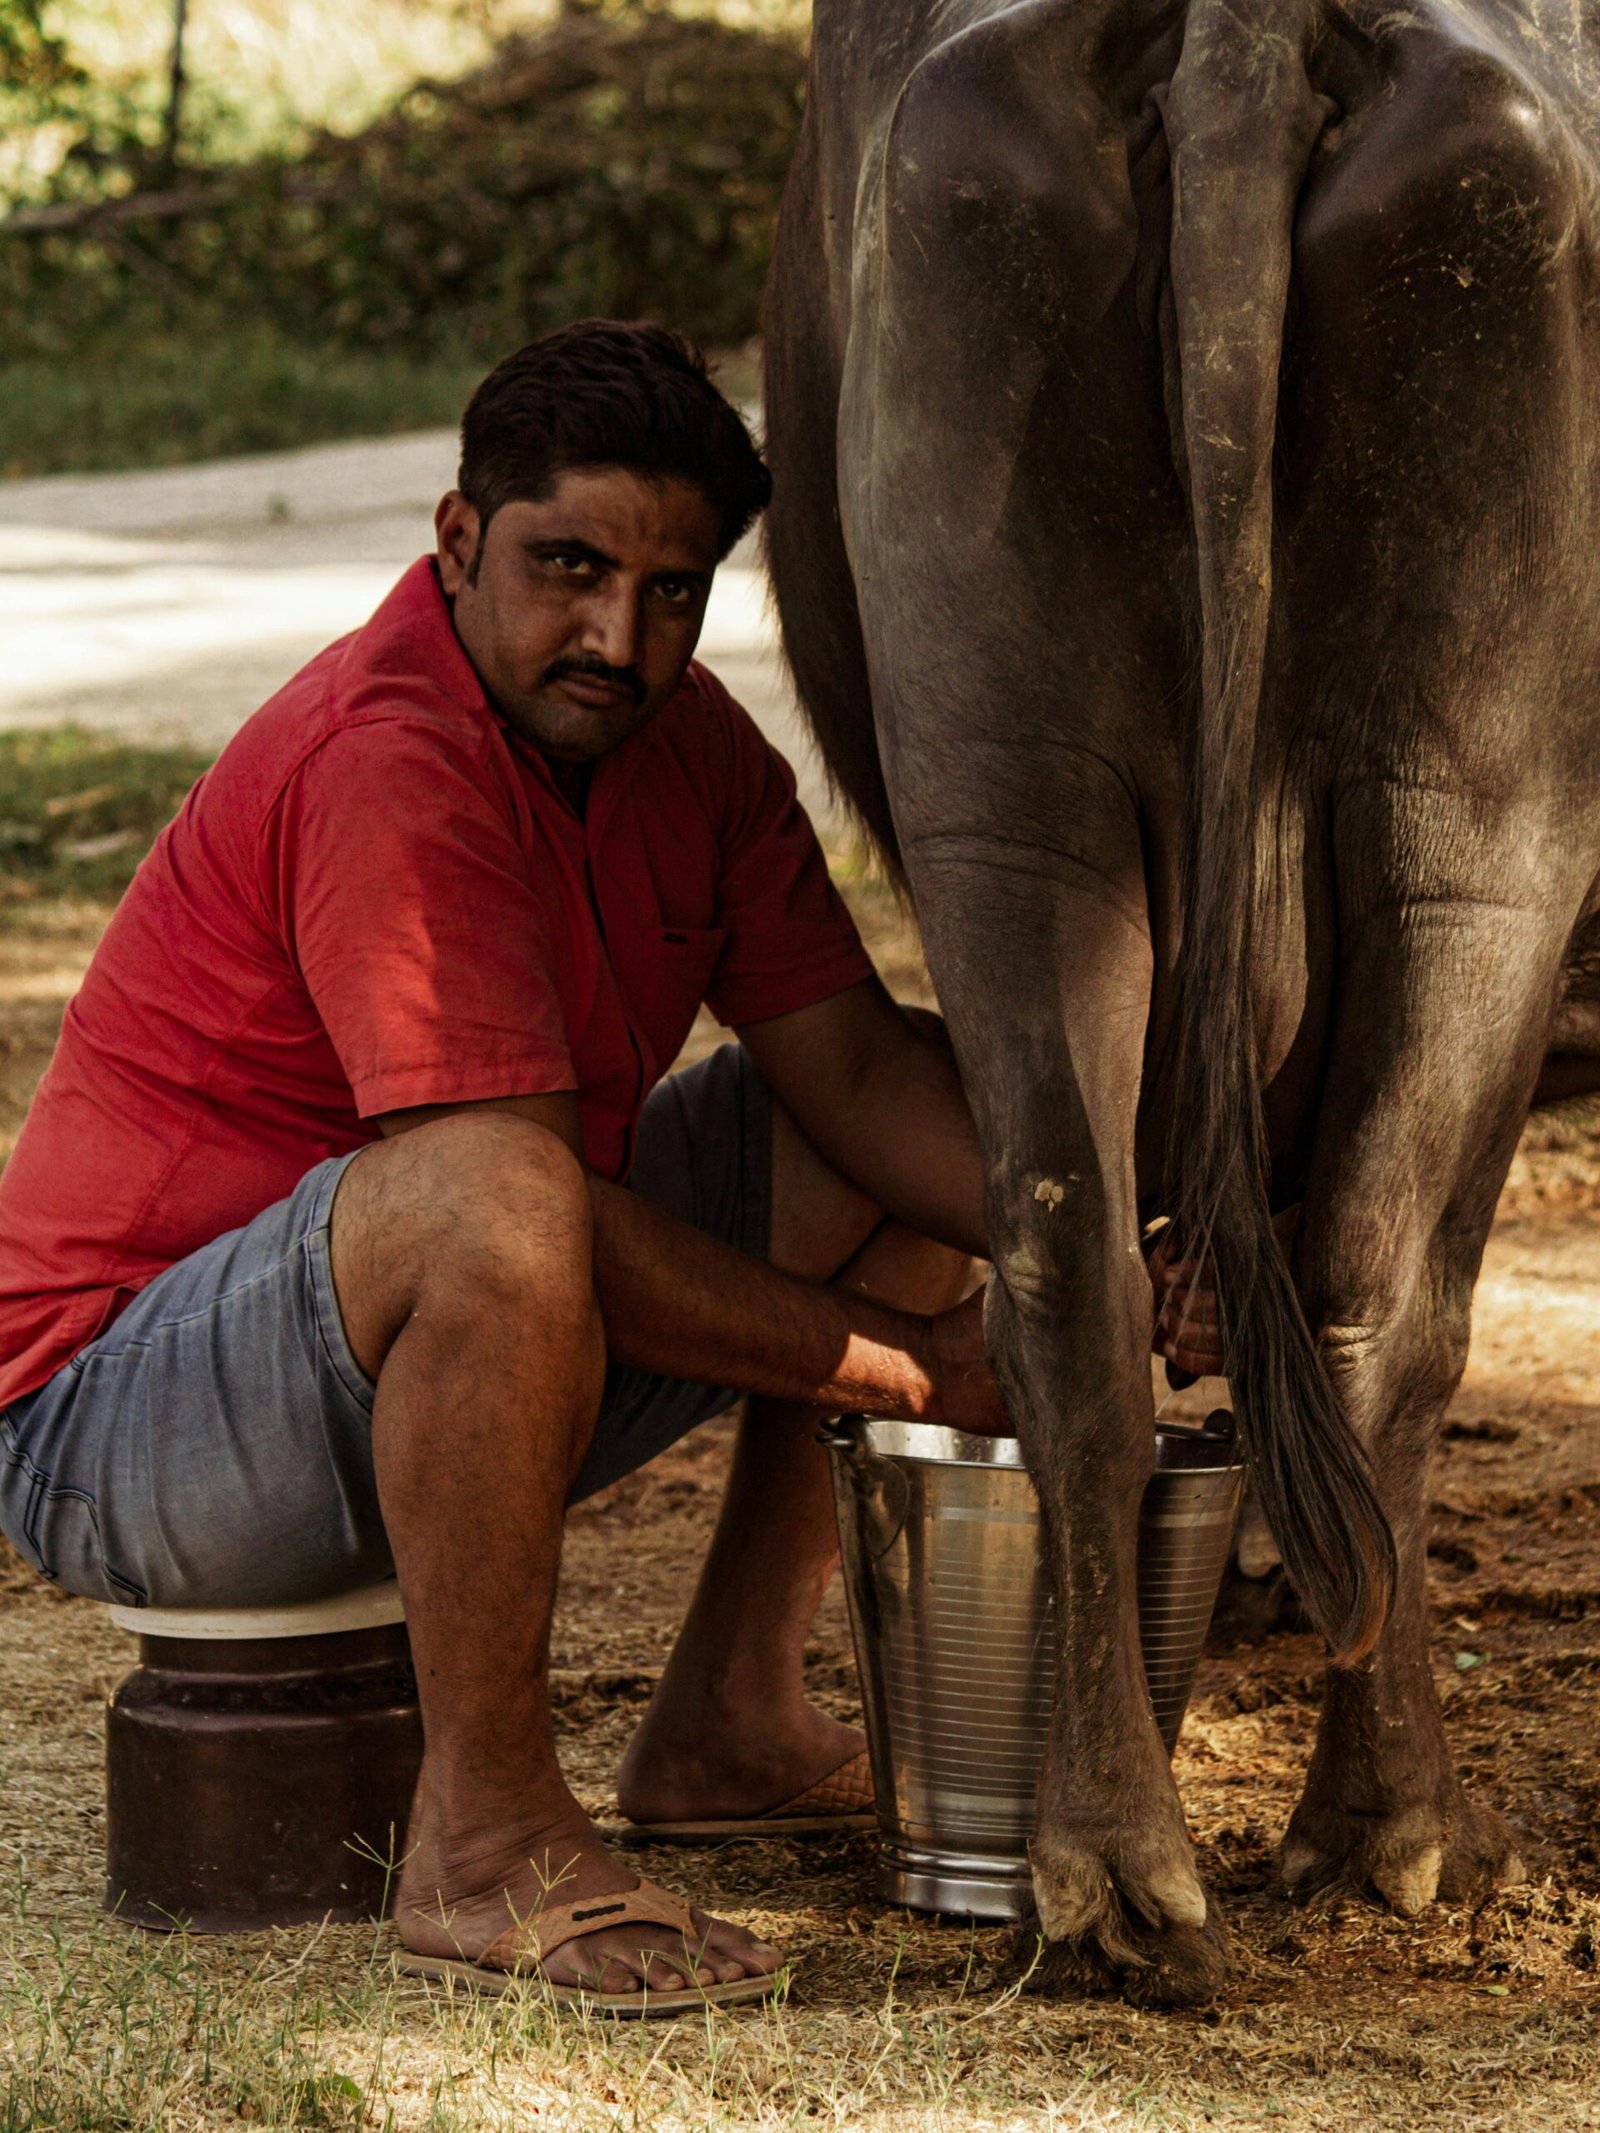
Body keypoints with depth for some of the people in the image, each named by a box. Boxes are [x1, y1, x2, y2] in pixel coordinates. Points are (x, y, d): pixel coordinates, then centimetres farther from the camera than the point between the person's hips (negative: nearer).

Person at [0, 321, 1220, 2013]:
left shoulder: (675, 738, 3)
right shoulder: (388, 768, -25)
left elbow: (853, 1063, 0)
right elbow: (521, 1194, -30)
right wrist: (911, 1368, -24)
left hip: (448, 1349, 9)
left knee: (920, 1145, 7)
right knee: (495, 1205, -40)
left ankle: (727, 1716, 10)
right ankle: (484, 1845, -26)